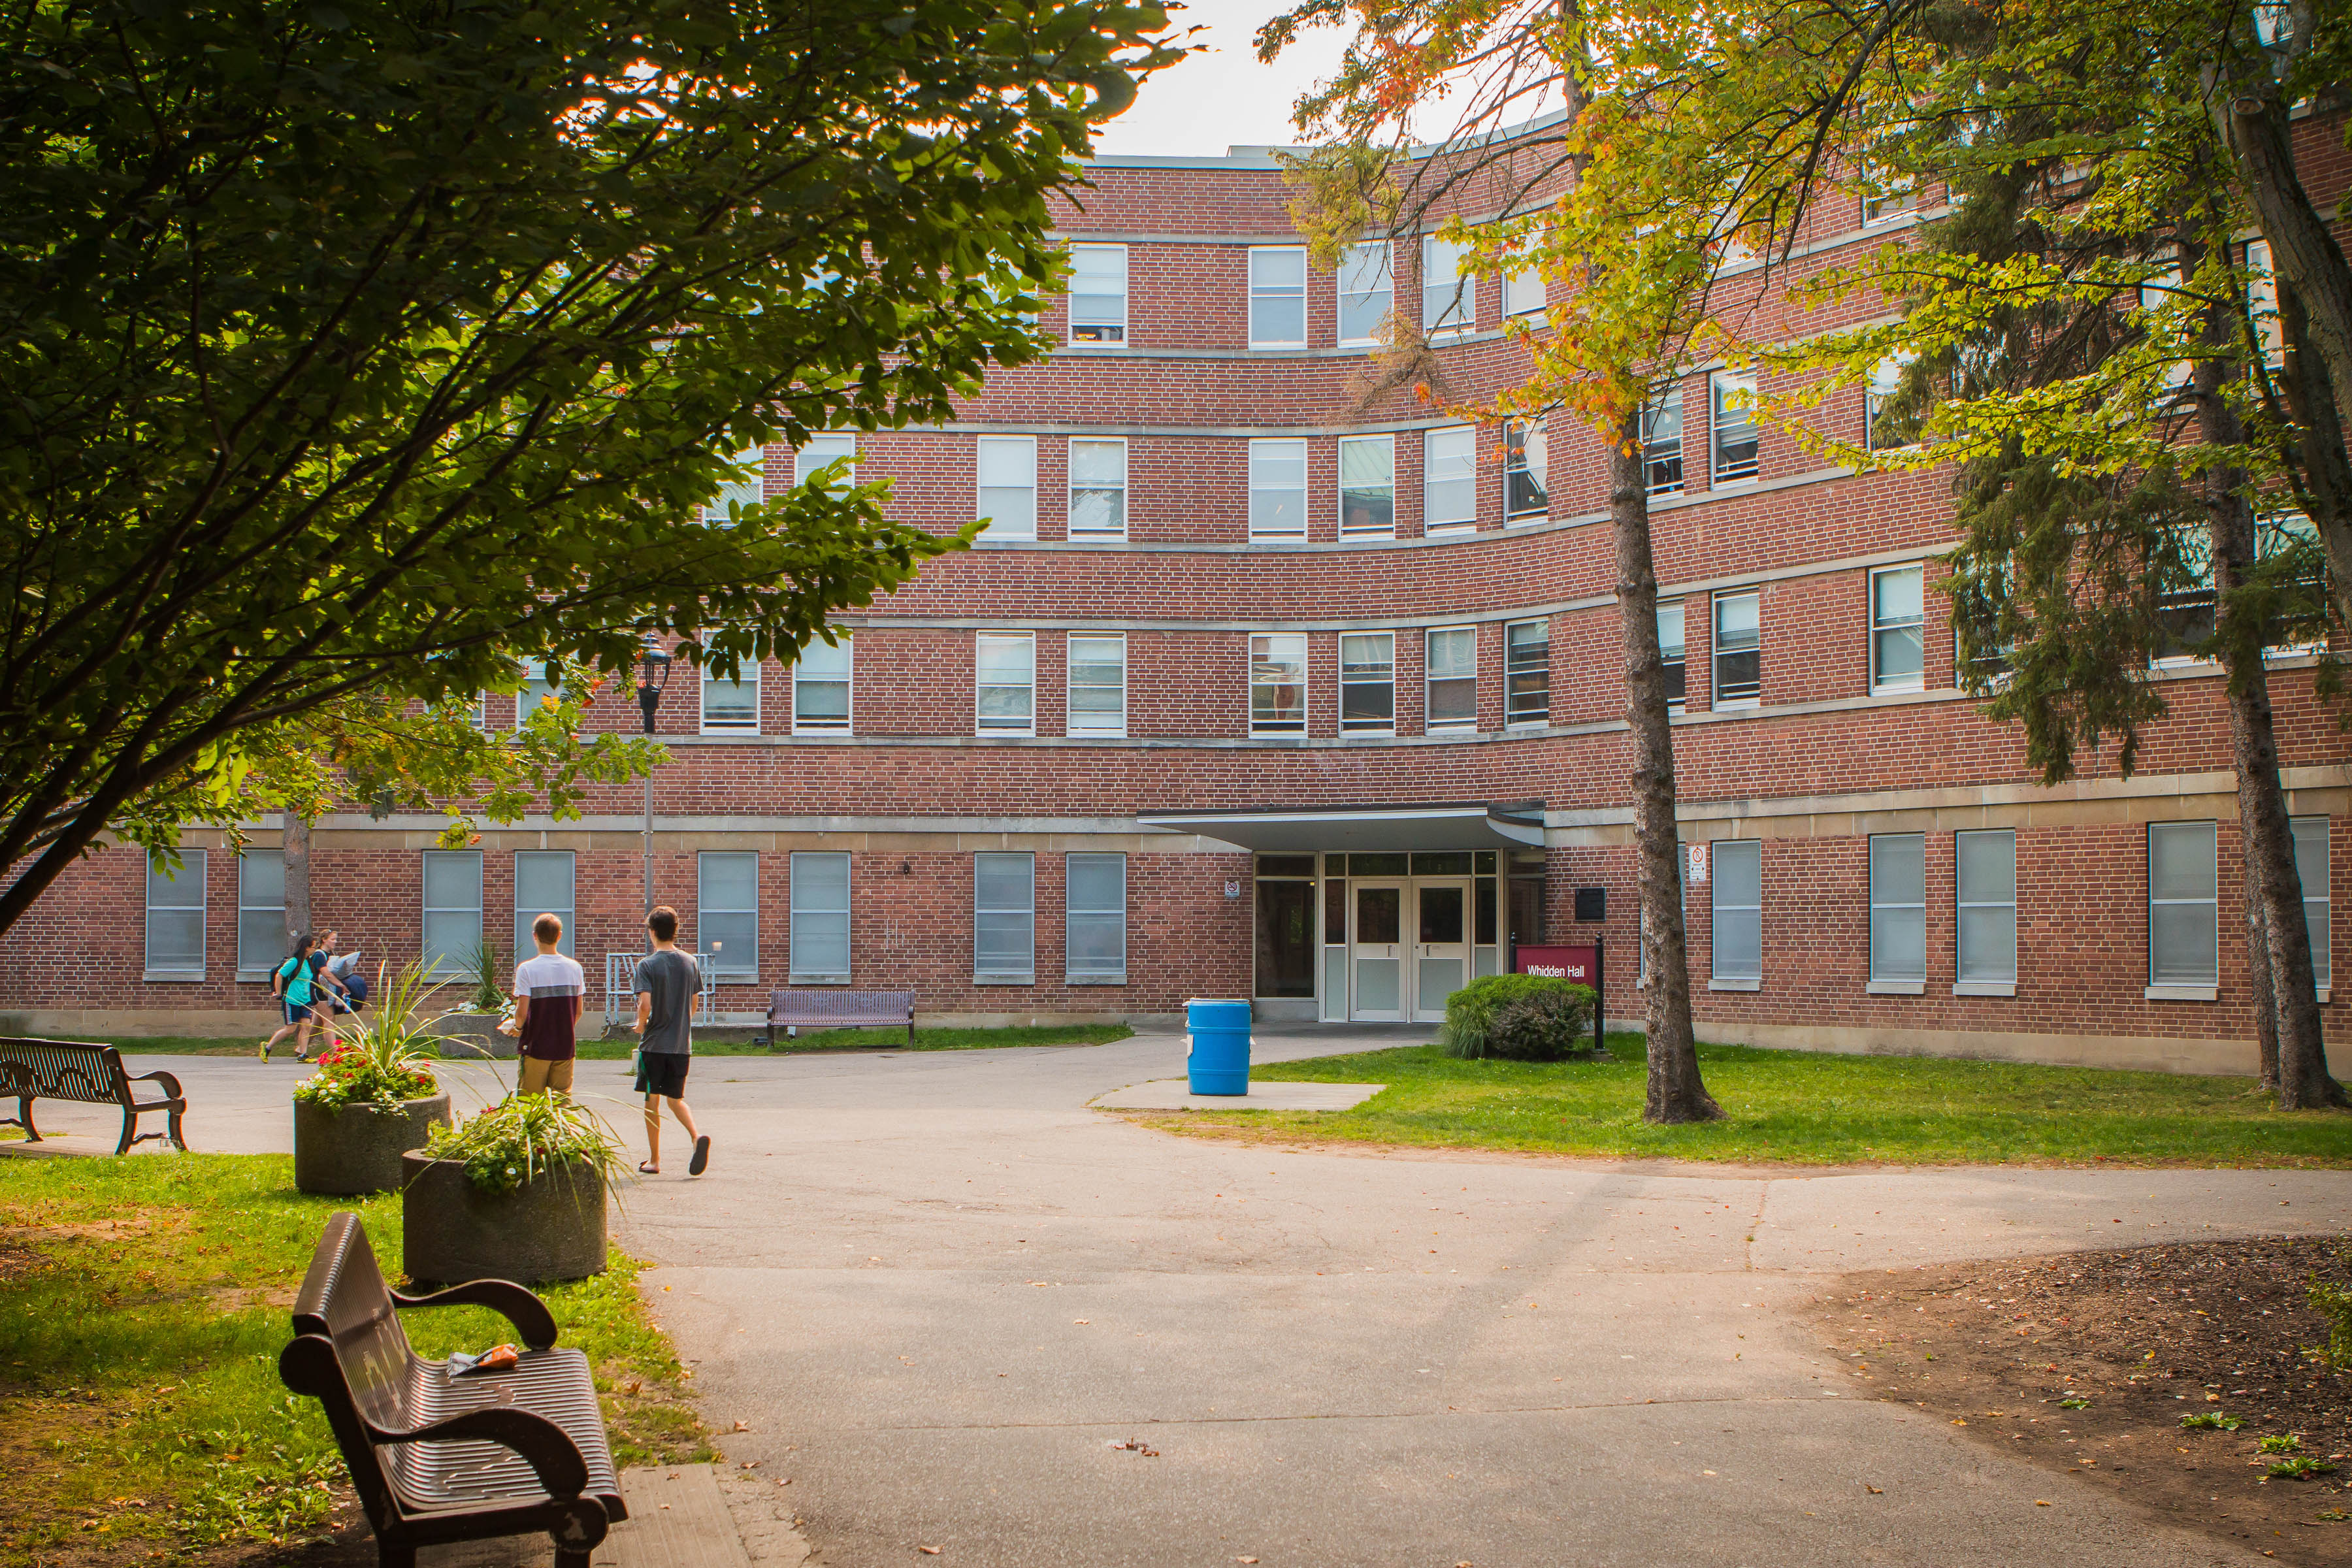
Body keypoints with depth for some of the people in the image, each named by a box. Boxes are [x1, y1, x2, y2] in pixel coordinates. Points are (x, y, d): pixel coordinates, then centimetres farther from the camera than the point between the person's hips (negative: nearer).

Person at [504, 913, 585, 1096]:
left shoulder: (526, 969, -10)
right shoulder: (574, 968, 2)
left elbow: (522, 1012, -13)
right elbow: (578, 1012, 5)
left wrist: (518, 1029, 7)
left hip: (536, 1047, -3)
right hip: (566, 1047, 3)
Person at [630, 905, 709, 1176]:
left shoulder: (648, 965, -11)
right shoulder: (689, 963, 3)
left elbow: (645, 1004, -21)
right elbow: (694, 1003, 9)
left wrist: (640, 1025, -1)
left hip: (654, 1043, -4)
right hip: (682, 1043, 4)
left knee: (652, 1100, 7)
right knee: (676, 1098, 15)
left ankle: (654, 1160, 11)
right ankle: (697, 1136, -11)